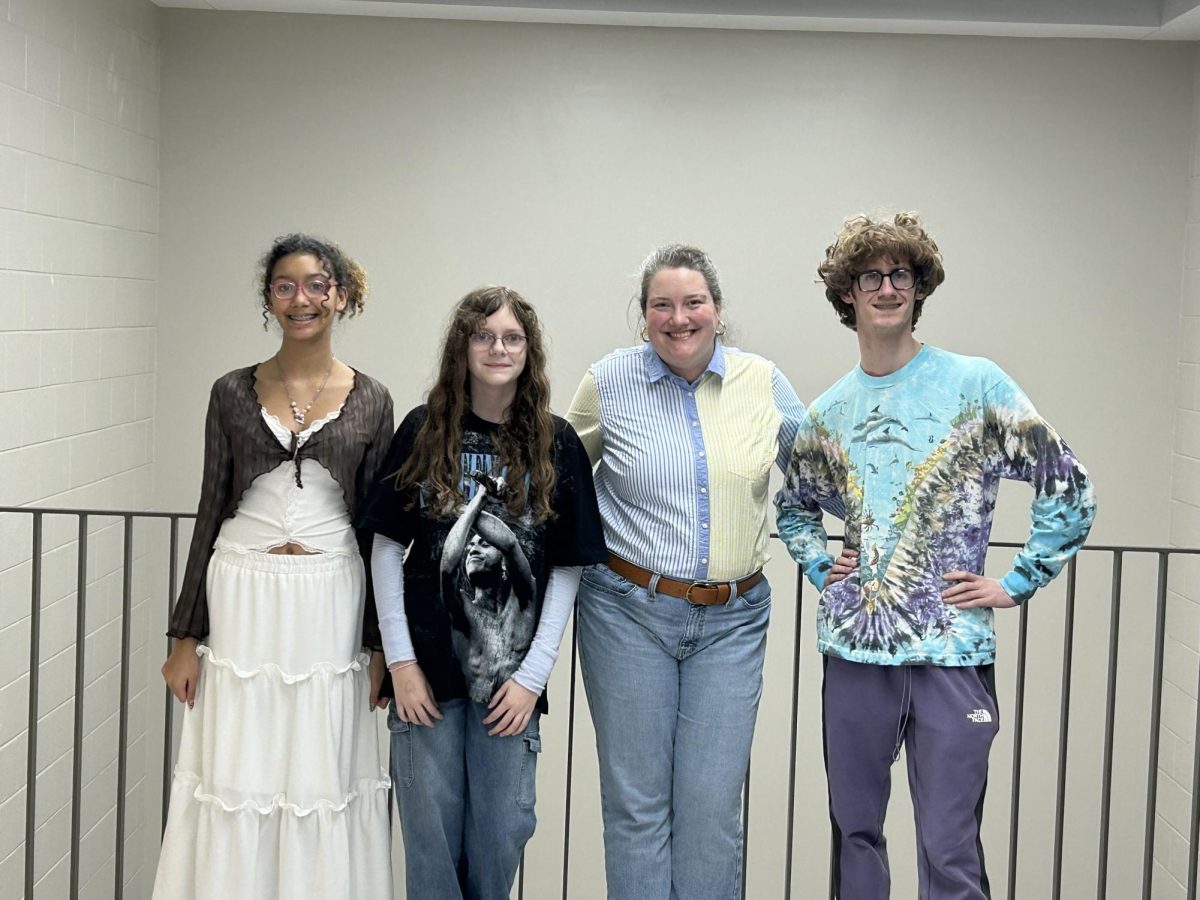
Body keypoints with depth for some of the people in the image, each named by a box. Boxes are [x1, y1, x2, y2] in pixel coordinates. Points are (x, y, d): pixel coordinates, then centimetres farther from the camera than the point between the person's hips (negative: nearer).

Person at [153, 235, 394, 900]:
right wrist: (185, 635, 3)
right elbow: (210, 513, 6)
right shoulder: (233, 393, 3)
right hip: (242, 602, 1)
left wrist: (378, 645, 2)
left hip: (331, 609, 0)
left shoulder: (370, 402, 2)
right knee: (235, 778, 5)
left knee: (321, 779, 5)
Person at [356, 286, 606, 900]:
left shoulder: (555, 445, 2)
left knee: (502, 827, 5)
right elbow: (387, 548, 1)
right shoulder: (423, 431, 2)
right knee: (430, 825, 6)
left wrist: (532, 674, -5)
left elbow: (567, 568, 1)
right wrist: (401, 661, -5)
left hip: (510, 671, 0)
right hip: (427, 664, 0)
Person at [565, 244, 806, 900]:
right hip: (629, 611, -1)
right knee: (637, 801, 5)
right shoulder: (608, 383, -1)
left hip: (732, 620, 1)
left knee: (713, 805, 2)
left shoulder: (762, 383, 3)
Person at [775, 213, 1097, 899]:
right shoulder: (828, 412, 10)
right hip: (855, 648, 4)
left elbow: (1069, 489, -1)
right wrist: (821, 569, 11)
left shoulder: (977, 385, -2)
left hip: (952, 649, -4)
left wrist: (1016, 584, -5)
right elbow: (795, 505, 27)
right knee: (855, 830, 13)